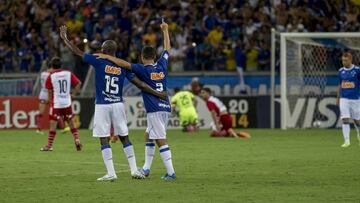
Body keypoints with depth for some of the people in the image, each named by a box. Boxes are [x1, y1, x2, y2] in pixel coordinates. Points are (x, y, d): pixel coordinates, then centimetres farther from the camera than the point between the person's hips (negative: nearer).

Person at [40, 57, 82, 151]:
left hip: (56, 103, -3)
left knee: (53, 124, -2)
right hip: (67, 103, 3)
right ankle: (77, 141, 7)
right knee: (71, 122, 15)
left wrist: (51, 100, 15)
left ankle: (49, 145, -1)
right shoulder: (68, 74, 3)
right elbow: (78, 83, -2)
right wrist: (73, 94, 6)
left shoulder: (51, 76, -5)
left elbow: (50, 91, 0)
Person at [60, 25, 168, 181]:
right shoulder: (123, 66, 2)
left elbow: (78, 52, -3)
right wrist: (158, 94, 8)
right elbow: (139, 84, 1)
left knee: (104, 140, 0)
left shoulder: (98, 62, -7)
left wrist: (65, 39, 11)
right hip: (118, 105, 4)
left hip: (102, 106, -4)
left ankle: (111, 173, -4)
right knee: (124, 138, 11)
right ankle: (134, 170, 8)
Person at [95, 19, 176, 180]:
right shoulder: (161, 65, 9)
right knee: (148, 136, 20)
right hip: (165, 108, 8)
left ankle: (171, 172, -13)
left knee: (161, 141, -8)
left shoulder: (143, 69, -8)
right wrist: (165, 30, 35)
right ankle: (146, 168, 22)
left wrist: (107, 57, -15)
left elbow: (125, 64, -20)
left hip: (155, 110, -8)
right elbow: (167, 49, 24)